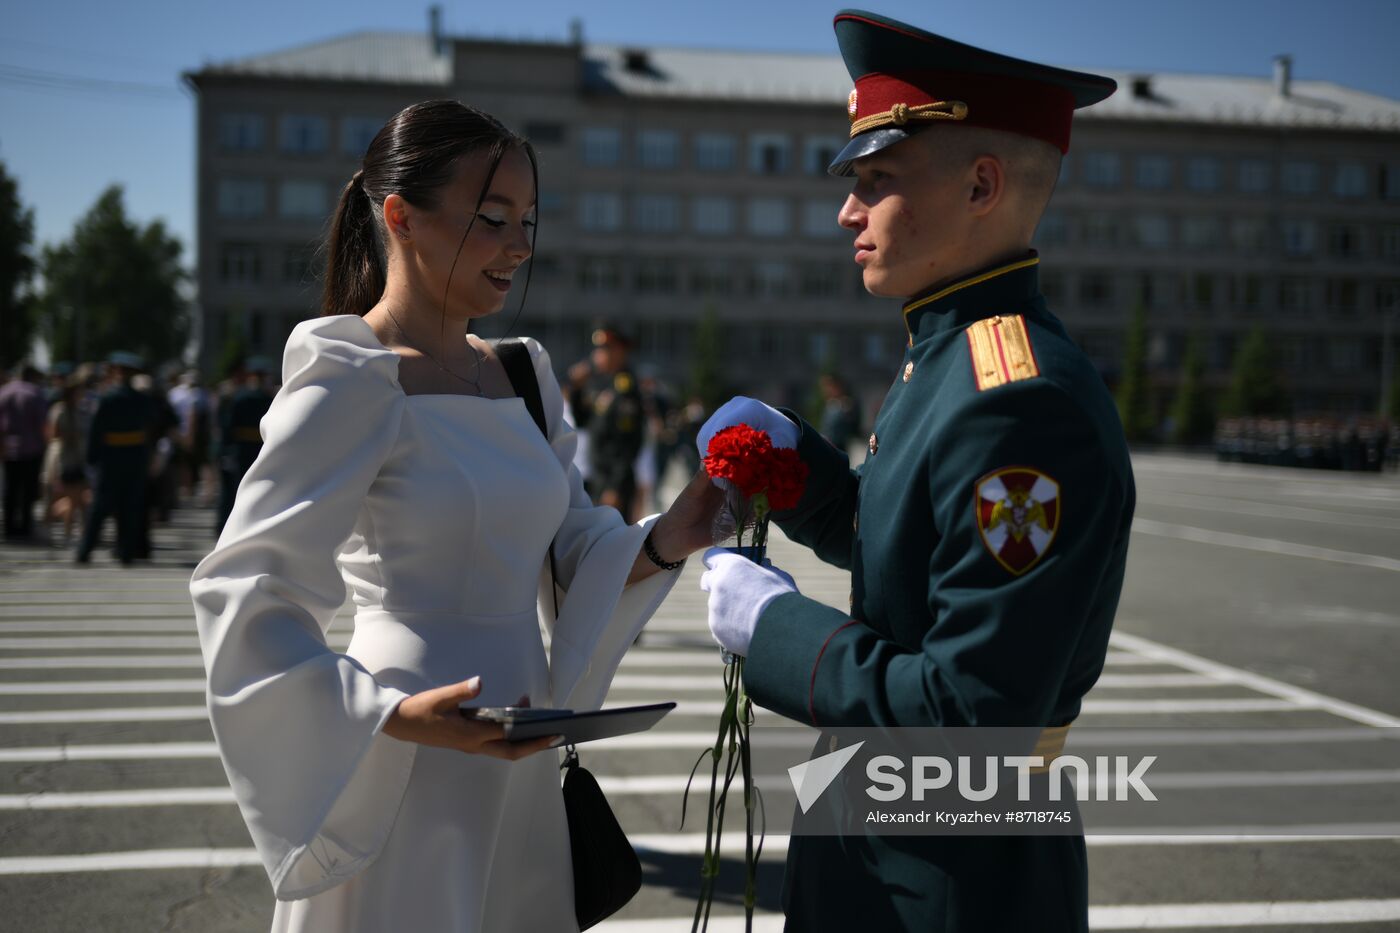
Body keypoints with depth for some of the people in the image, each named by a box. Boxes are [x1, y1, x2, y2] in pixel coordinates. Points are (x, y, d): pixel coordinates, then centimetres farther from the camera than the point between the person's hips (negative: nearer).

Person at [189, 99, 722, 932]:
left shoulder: (522, 375, 9)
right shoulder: (351, 381, -14)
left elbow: (570, 548, 12)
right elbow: (246, 596, -19)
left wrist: (659, 544, -8)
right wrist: (391, 714, -30)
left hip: (517, 761, 7)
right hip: (406, 779, -7)